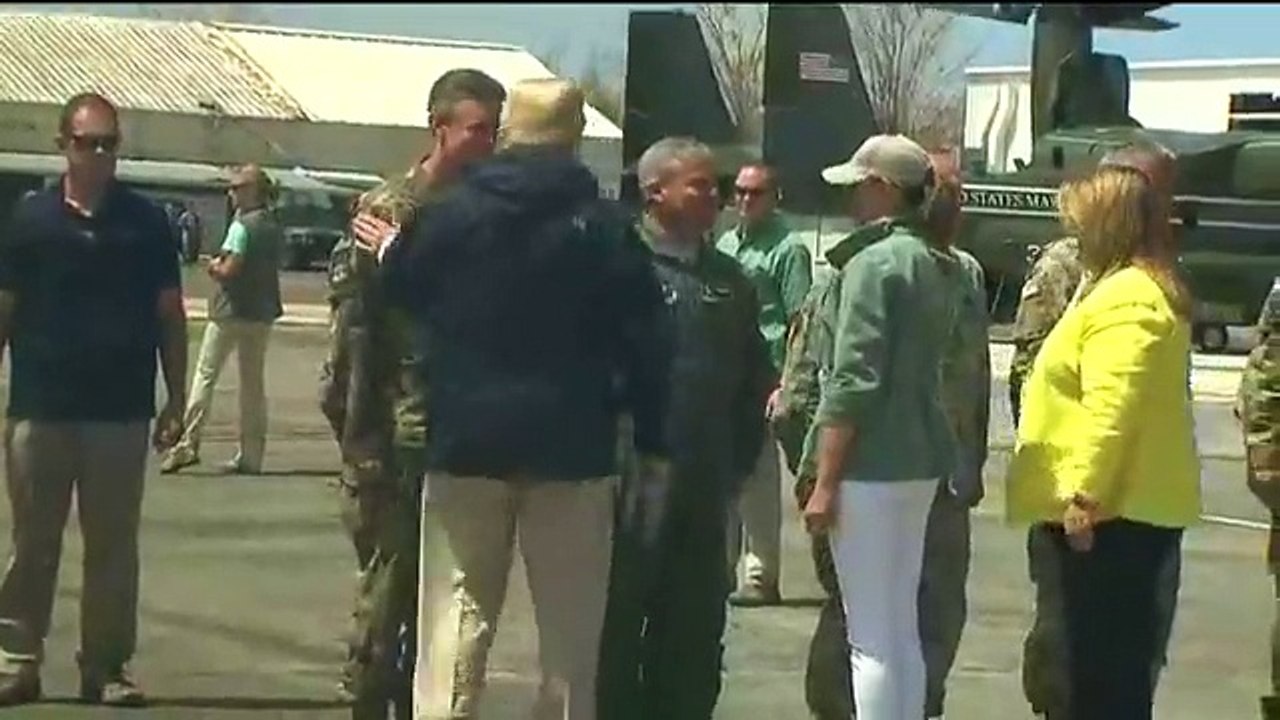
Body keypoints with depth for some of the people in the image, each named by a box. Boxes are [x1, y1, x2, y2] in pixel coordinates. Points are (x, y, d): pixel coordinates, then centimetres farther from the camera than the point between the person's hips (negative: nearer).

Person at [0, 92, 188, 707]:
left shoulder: (145, 222, 3)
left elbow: (170, 317, 6)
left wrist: (176, 402, 1)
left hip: (121, 412, 0)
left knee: (113, 547, 5)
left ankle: (107, 666, 12)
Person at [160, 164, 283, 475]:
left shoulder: (242, 225, -14)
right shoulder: (275, 227, 9)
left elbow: (229, 269, -20)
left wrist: (215, 267, 1)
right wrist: (223, 265, 9)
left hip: (232, 310, -7)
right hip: (263, 311, 7)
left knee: (206, 375, -2)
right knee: (253, 381, 10)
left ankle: (188, 444, -8)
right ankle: (251, 455, 10)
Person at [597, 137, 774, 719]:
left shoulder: (728, 280, 15)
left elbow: (755, 382, 21)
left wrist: (738, 462, 14)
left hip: (704, 490, 6)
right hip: (630, 481, -6)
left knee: (694, 634, 11)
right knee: (617, 627, 0)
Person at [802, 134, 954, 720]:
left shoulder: (873, 263, -13)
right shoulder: (930, 266, 14)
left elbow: (853, 383, -18)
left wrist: (825, 480, -15)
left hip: (872, 464, -9)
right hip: (920, 460, 9)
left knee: (870, 635, -4)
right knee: (903, 629, 15)